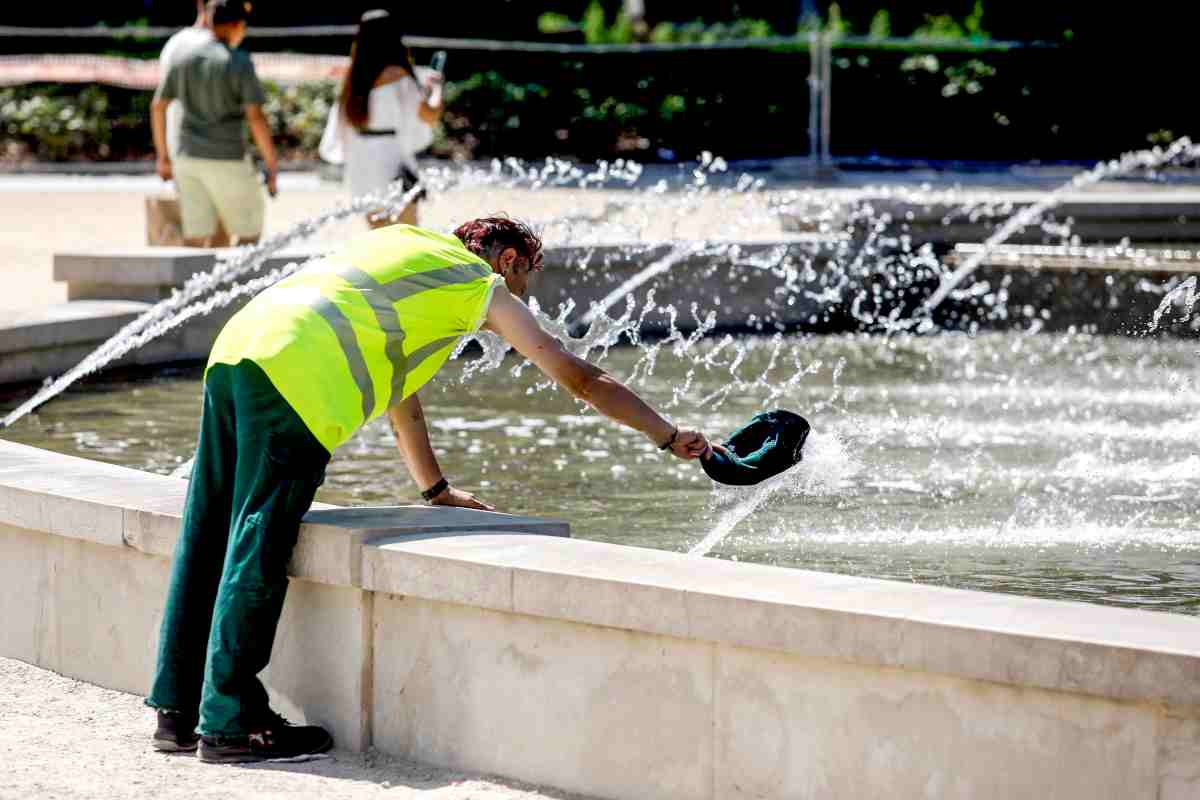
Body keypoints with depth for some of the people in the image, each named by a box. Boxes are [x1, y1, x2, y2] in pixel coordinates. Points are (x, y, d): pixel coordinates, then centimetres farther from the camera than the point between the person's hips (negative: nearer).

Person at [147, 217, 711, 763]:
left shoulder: (408, 245, 34)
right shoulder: (483, 286, 14)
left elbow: (396, 378, 40)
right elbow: (582, 379, 18)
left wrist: (435, 488, 45)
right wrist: (669, 437, 29)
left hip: (233, 350, 8)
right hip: (293, 374, -8)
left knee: (209, 541, 11)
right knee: (257, 556, -6)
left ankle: (180, 711, 16)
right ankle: (230, 726, -4)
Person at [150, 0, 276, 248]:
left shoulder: (183, 56, 5)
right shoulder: (239, 63, -12)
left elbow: (158, 106, 9)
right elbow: (256, 117, -17)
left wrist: (163, 156, 19)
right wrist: (272, 167, -9)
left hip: (189, 159, 5)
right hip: (227, 162, -5)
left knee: (196, 241, 6)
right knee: (250, 232, 12)